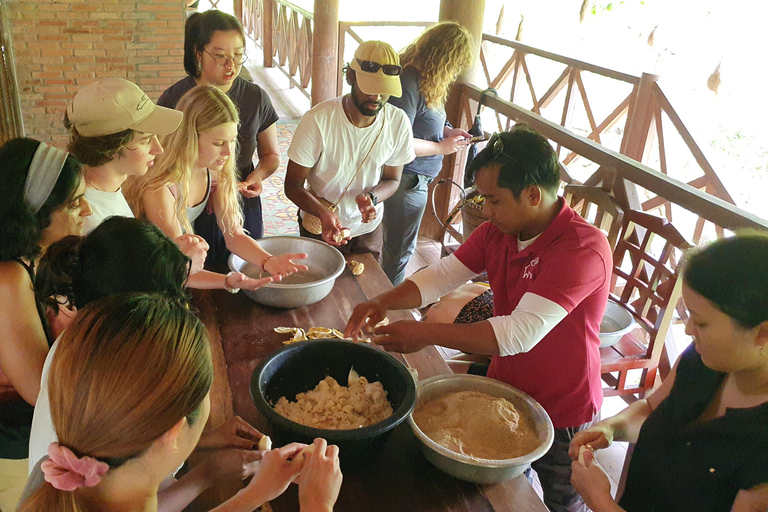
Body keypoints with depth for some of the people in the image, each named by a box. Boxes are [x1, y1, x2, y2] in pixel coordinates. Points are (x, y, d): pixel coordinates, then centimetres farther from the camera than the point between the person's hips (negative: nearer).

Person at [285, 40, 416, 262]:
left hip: (368, 226, 3)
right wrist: (324, 214, -38)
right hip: (320, 227, -3)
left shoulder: (398, 121, -15)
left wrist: (372, 198, -25)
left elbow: (392, 179, -2)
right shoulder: (318, 120, -25)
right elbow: (293, 185, -19)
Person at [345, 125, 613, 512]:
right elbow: (444, 274, -4)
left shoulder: (583, 248, -31)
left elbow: (522, 332, -37)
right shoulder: (497, 232, -7)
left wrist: (426, 334, -36)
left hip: (562, 415, -6)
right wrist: (385, 302, -22)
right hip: (502, 390, 6)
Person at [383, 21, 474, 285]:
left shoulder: (422, 78, 5)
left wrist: (447, 131, 3)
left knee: (398, 246, 22)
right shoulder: (409, 83, -25)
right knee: (400, 249, 7)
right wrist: (442, 147, -17)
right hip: (407, 181, -10)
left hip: (414, 178, 10)